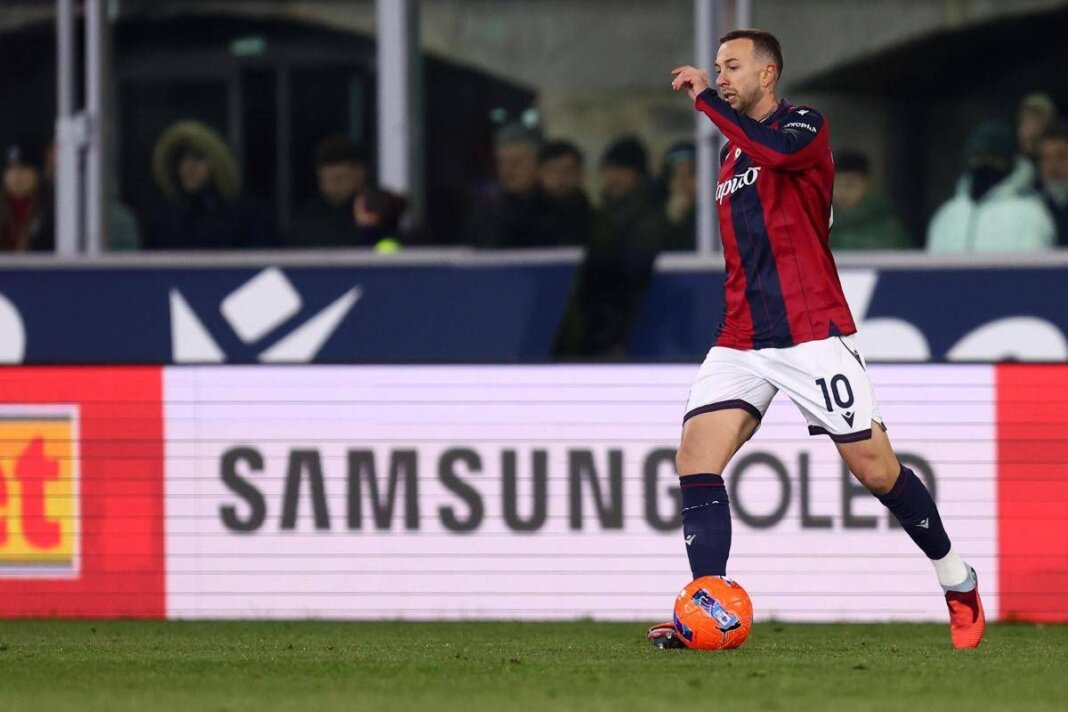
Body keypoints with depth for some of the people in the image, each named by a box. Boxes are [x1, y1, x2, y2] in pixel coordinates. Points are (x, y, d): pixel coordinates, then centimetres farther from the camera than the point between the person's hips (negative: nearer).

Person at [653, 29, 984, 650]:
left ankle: (959, 582, 19)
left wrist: (705, 98, -21)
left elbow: (773, 149, -28)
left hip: (812, 335, -6)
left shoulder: (805, 127, -3)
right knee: (696, 459, -13)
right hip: (742, 339, 6)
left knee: (876, 468, -2)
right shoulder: (730, 159, 19)